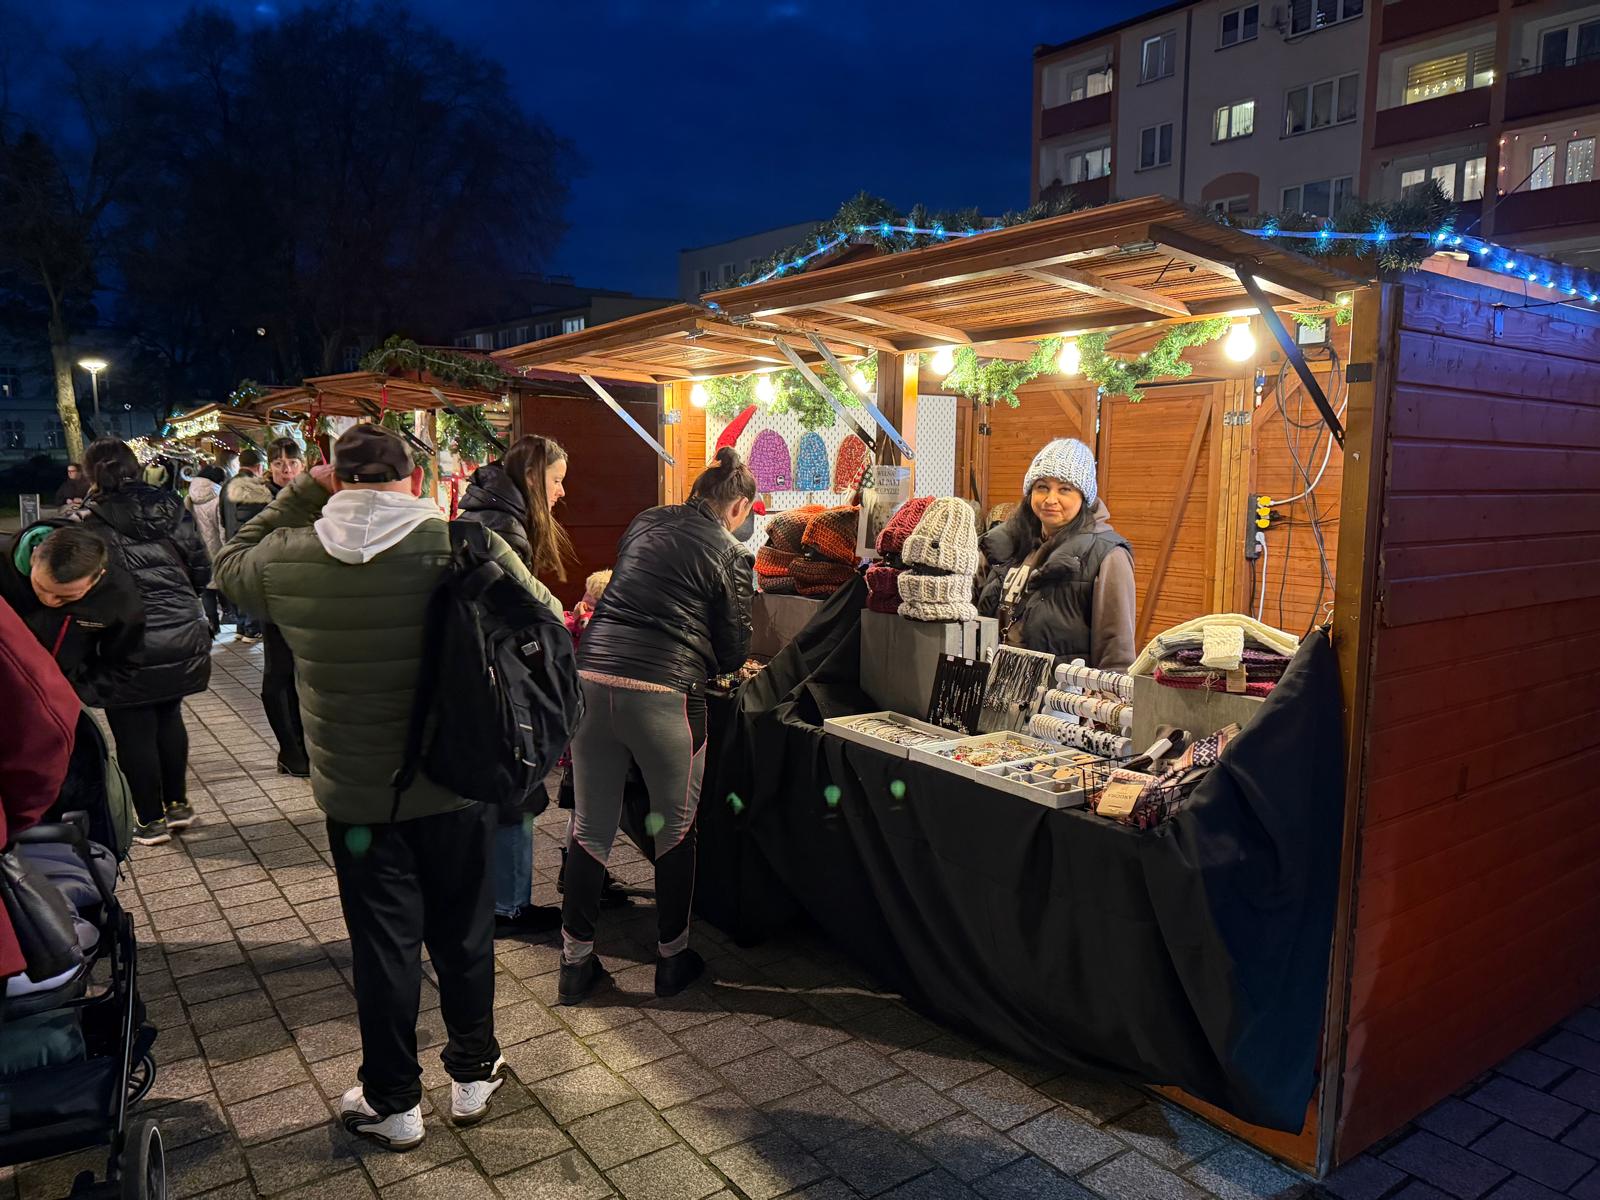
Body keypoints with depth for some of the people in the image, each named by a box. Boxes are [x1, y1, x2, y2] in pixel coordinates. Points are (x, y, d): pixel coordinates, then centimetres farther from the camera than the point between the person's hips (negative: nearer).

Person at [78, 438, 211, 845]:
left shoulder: (90, 522, -10)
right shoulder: (170, 507, 2)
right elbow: (201, 569, 5)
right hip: (182, 635, 5)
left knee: (135, 732, 8)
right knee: (169, 718, 21)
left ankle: (152, 821, 18)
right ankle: (178, 805, 29)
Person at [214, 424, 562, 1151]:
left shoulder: (288, 560, -11)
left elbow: (230, 566, 13)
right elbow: (547, 617, -6)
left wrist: (302, 492, 7)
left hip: (356, 792, 1)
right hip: (458, 783, 0)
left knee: (384, 943, 14)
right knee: (464, 932, 17)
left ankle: (392, 1103, 30)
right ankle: (473, 1074, 35)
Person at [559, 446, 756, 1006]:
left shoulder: (643, 523, 13)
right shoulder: (730, 553, 0)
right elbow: (733, 649, 4)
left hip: (591, 679, 5)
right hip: (662, 695, -4)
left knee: (591, 829, 16)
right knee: (675, 829, 16)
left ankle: (575, 961, 24)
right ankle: (672, 958, 29)